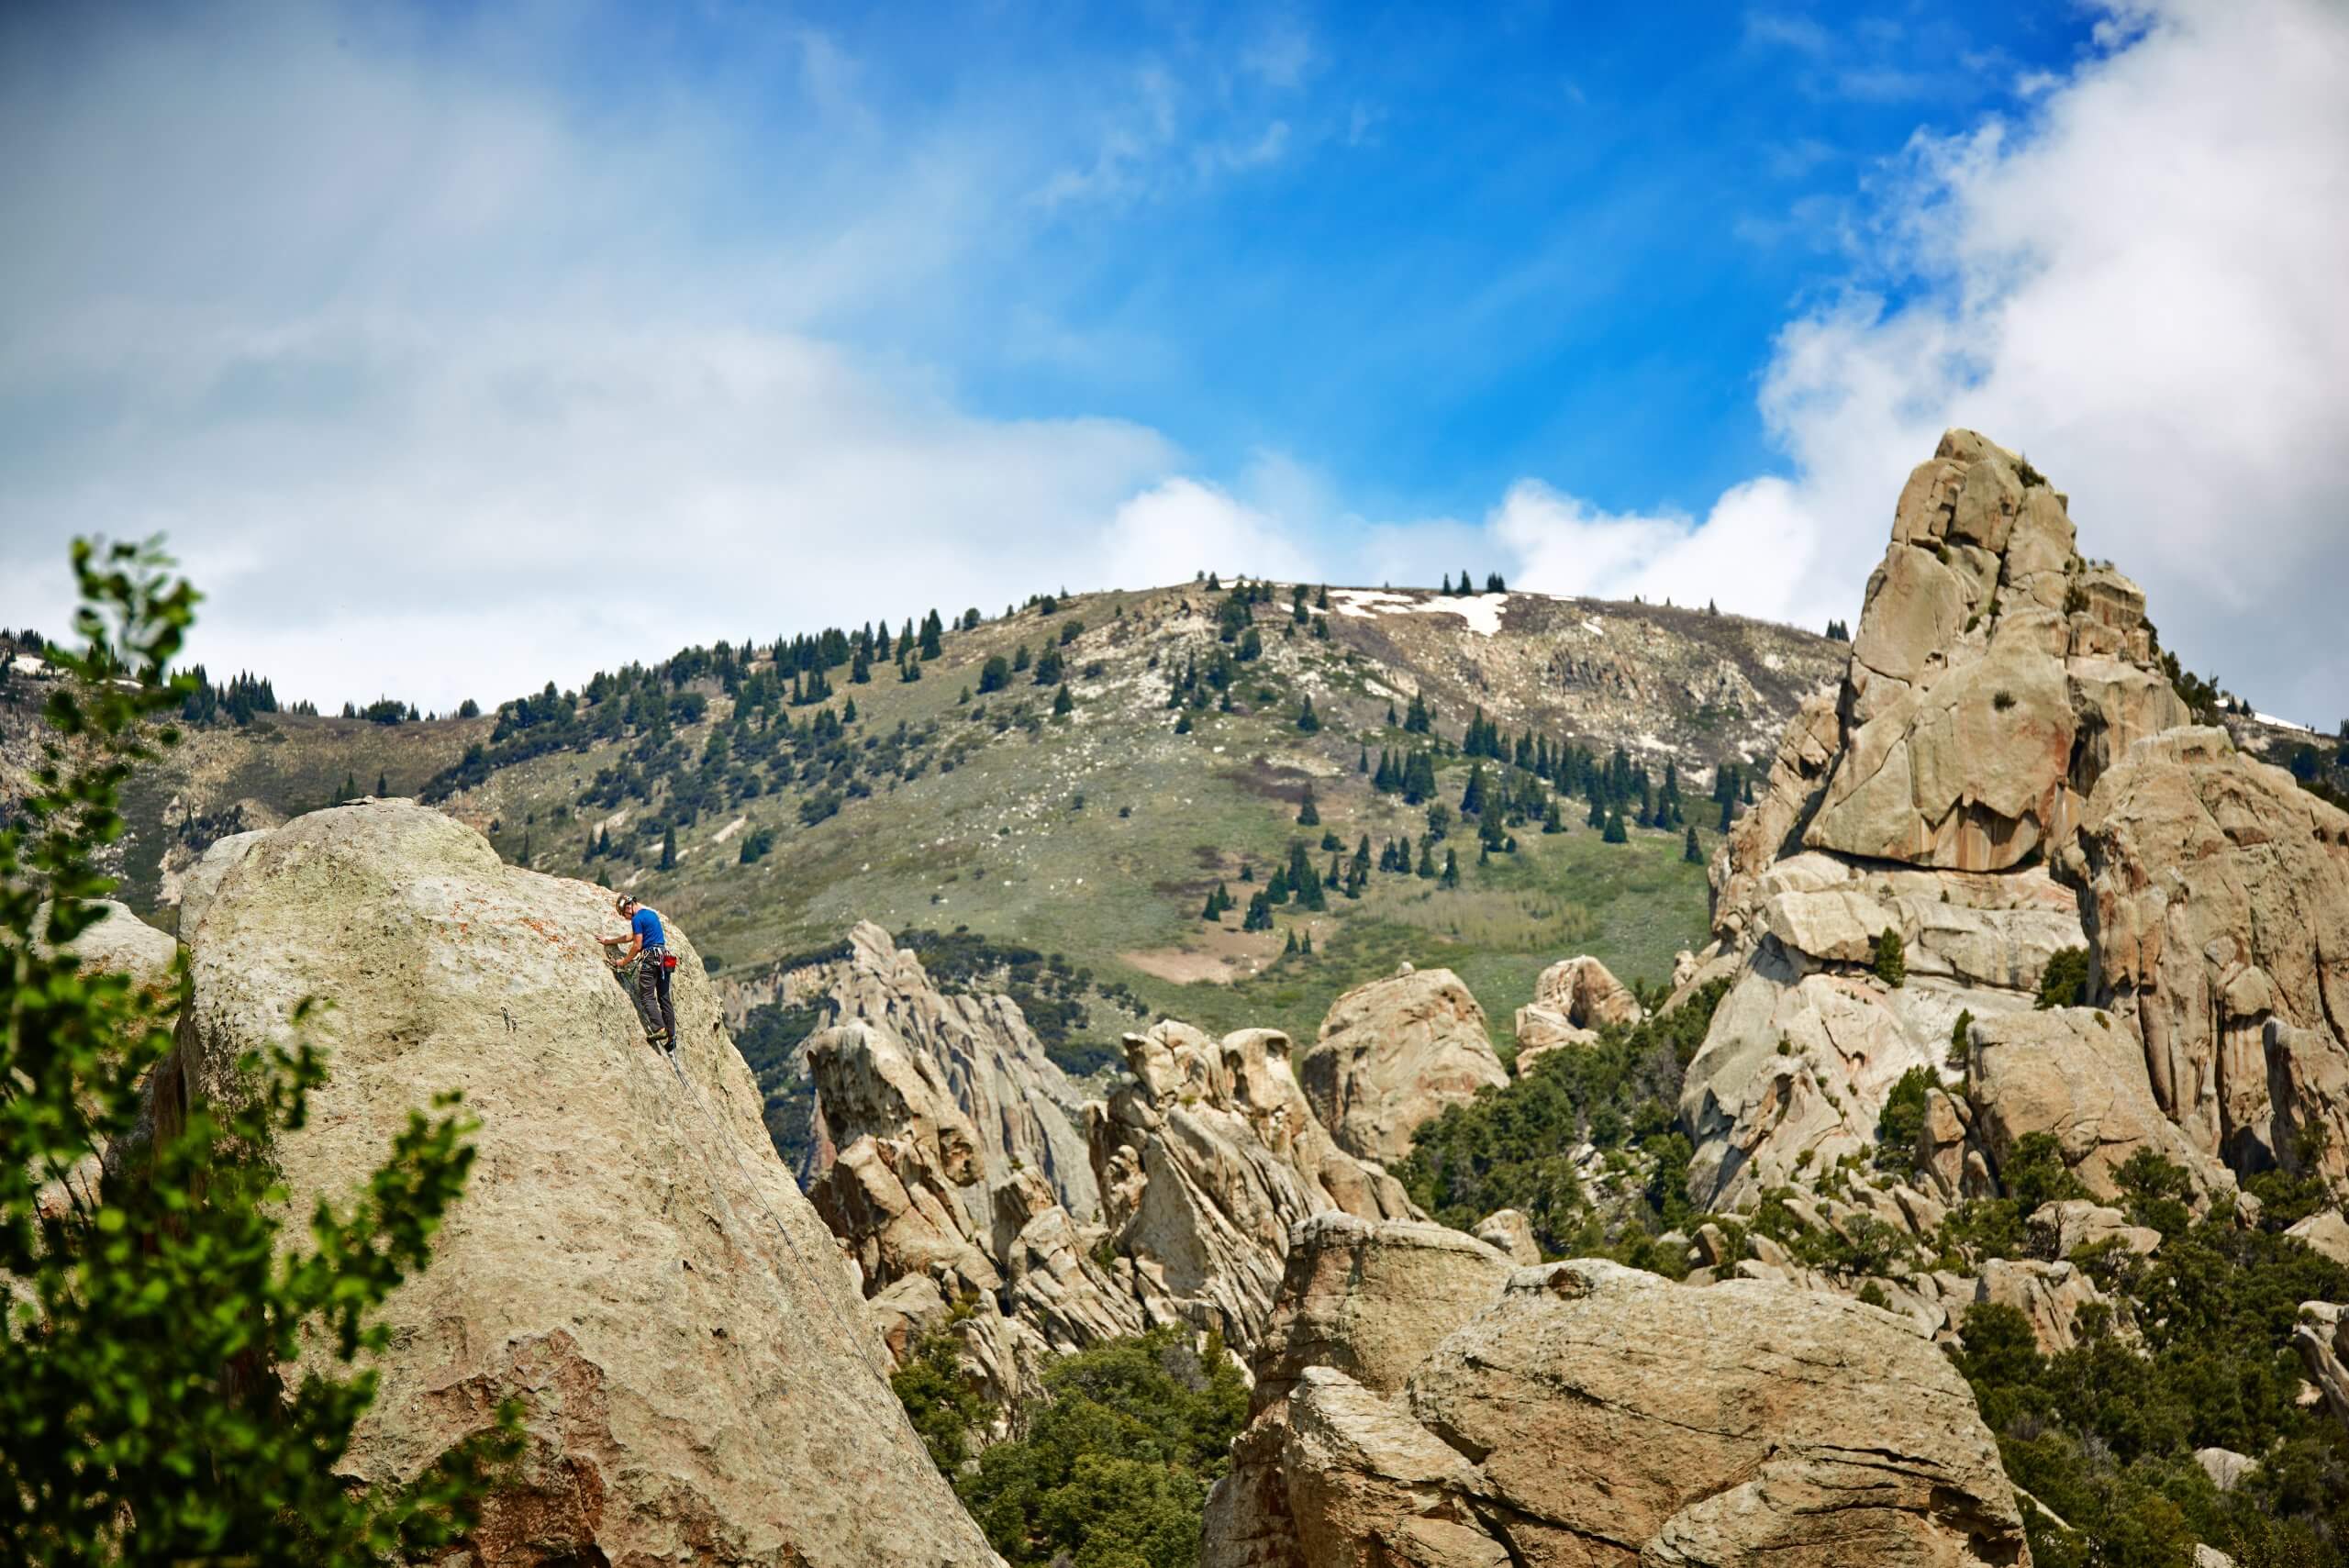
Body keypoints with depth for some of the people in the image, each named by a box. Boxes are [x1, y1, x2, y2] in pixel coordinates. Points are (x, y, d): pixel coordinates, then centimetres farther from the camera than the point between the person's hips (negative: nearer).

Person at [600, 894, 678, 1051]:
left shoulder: (637, 919, -7)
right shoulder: (651, 914, 22)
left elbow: (637, 945, -8)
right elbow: (631, 936, 31)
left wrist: (624, 962, 4)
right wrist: (609, 941, 37)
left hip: (650, 957, -8)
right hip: (664, 957, 8)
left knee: (647, 996, -9)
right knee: (664, 998, 7)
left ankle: (659, 1028, -26)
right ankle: (671, 1036, 3)